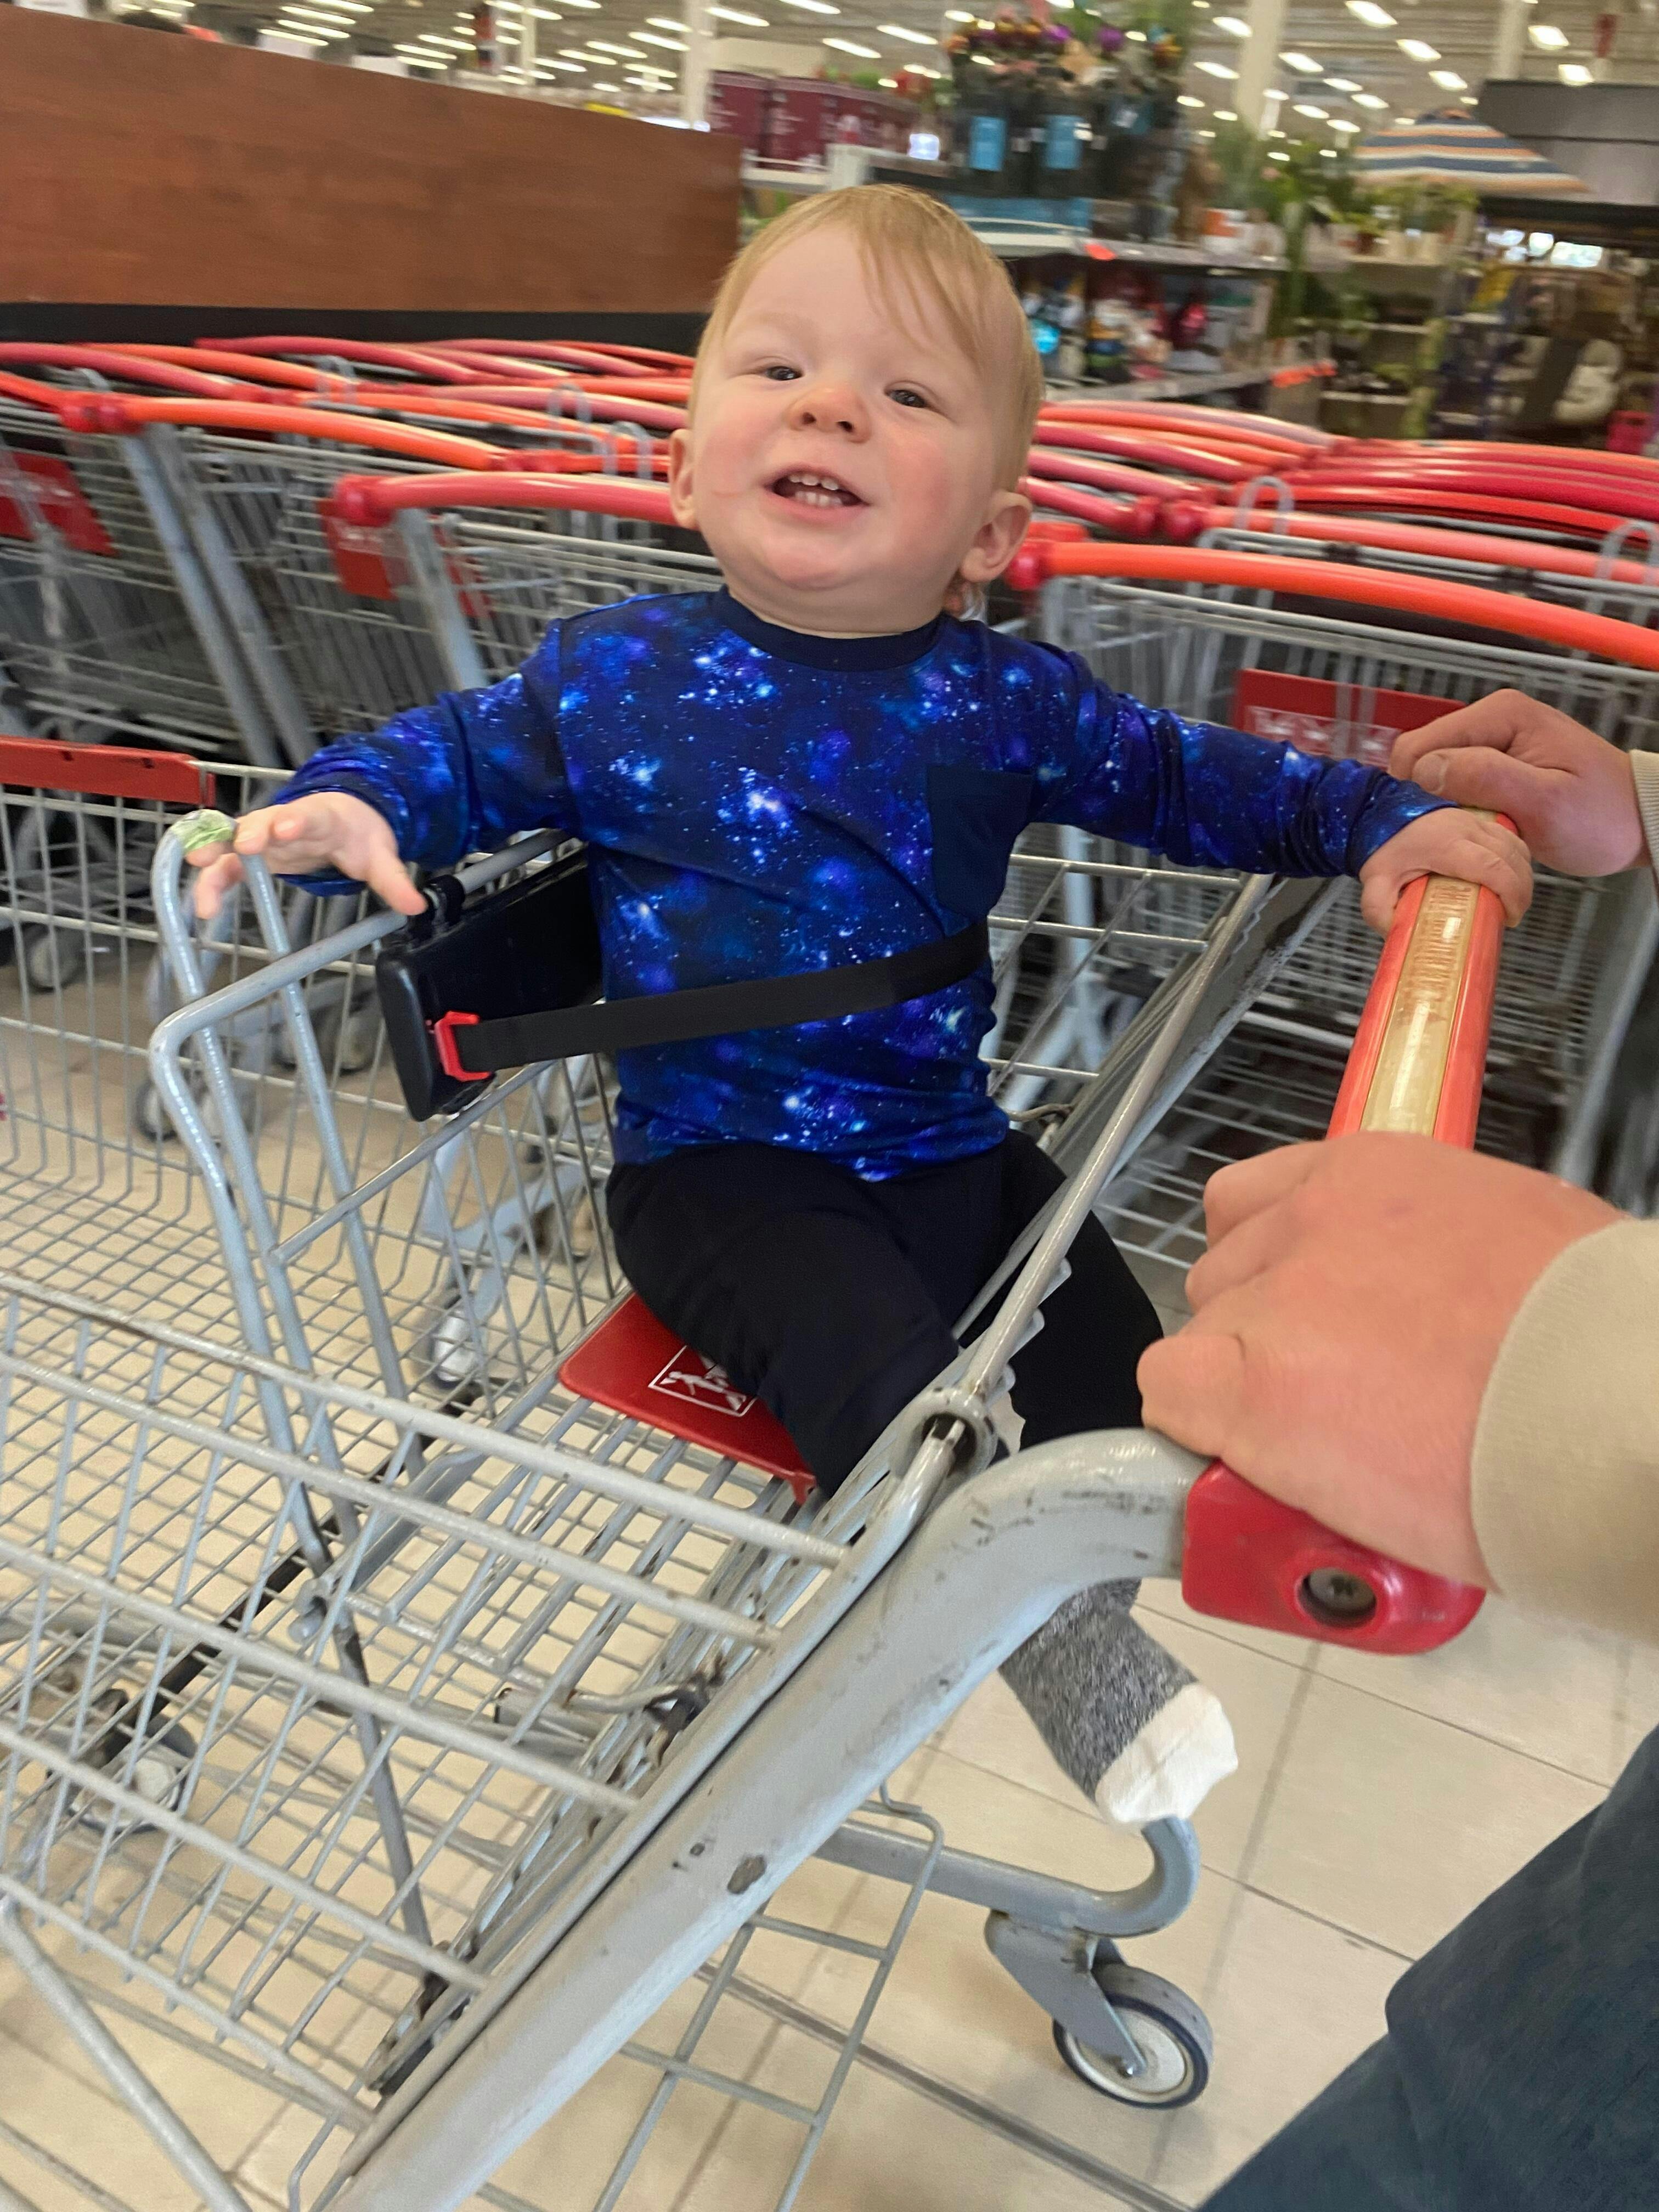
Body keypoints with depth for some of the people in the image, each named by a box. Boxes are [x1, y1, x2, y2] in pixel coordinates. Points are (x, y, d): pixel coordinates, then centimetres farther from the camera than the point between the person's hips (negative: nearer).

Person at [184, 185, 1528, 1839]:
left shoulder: (1004, 700, -4)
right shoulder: (613, 678, -7)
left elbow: (1187, 777, 9)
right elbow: (459, 757, 9)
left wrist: (1379, 819, -1)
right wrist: (341, 803, -10)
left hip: (948, 1149, 3)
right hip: (720, 1170, -2)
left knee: (1119, 1378, -3)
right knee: (885, 1370, -25)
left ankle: (1081, 1616, 24)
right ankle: (1039, 1619, -1)